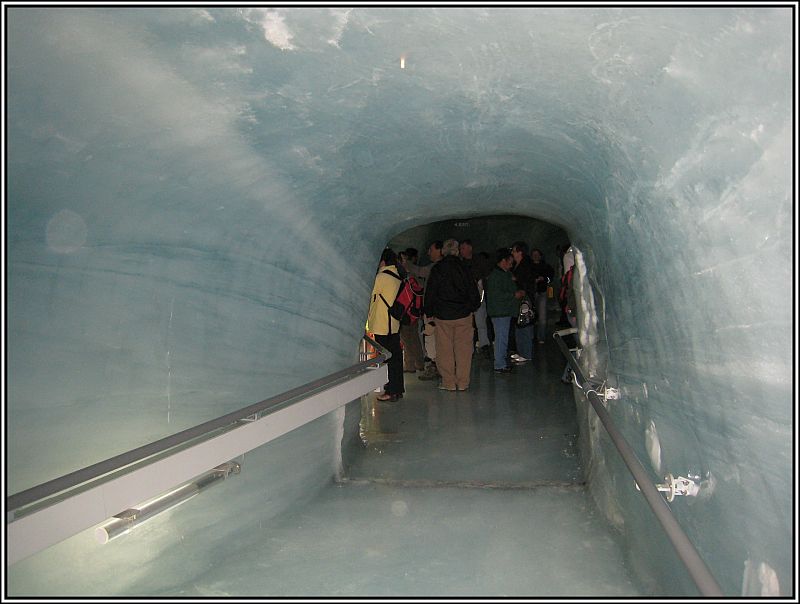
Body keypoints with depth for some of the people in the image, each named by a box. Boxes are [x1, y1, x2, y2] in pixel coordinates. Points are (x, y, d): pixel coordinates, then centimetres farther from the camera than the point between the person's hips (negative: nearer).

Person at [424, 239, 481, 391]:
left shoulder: (436, 269, -3)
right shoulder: (463, 268, -1)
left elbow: (430, 293, -1)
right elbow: (473, 292, 3)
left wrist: (429, 312, 9)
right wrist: (472, 307, 18)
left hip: (442, 316, -1)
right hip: (463, 315, 1)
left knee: (445, 350, 7)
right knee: (463, 349, 7)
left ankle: (449, 383, 11)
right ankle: (463, 383, 11)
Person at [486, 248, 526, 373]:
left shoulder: (506, 274, 17)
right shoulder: (495, 275, -15)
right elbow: (497, 295, -23)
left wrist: (518, 293, 12)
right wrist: (514, 295, -17)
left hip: (506, 311, 10)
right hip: (499, 312, -10)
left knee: (503, 338, 16)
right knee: (501, 338, -7)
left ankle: (503, 362, 25)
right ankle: (499, 365, -1)